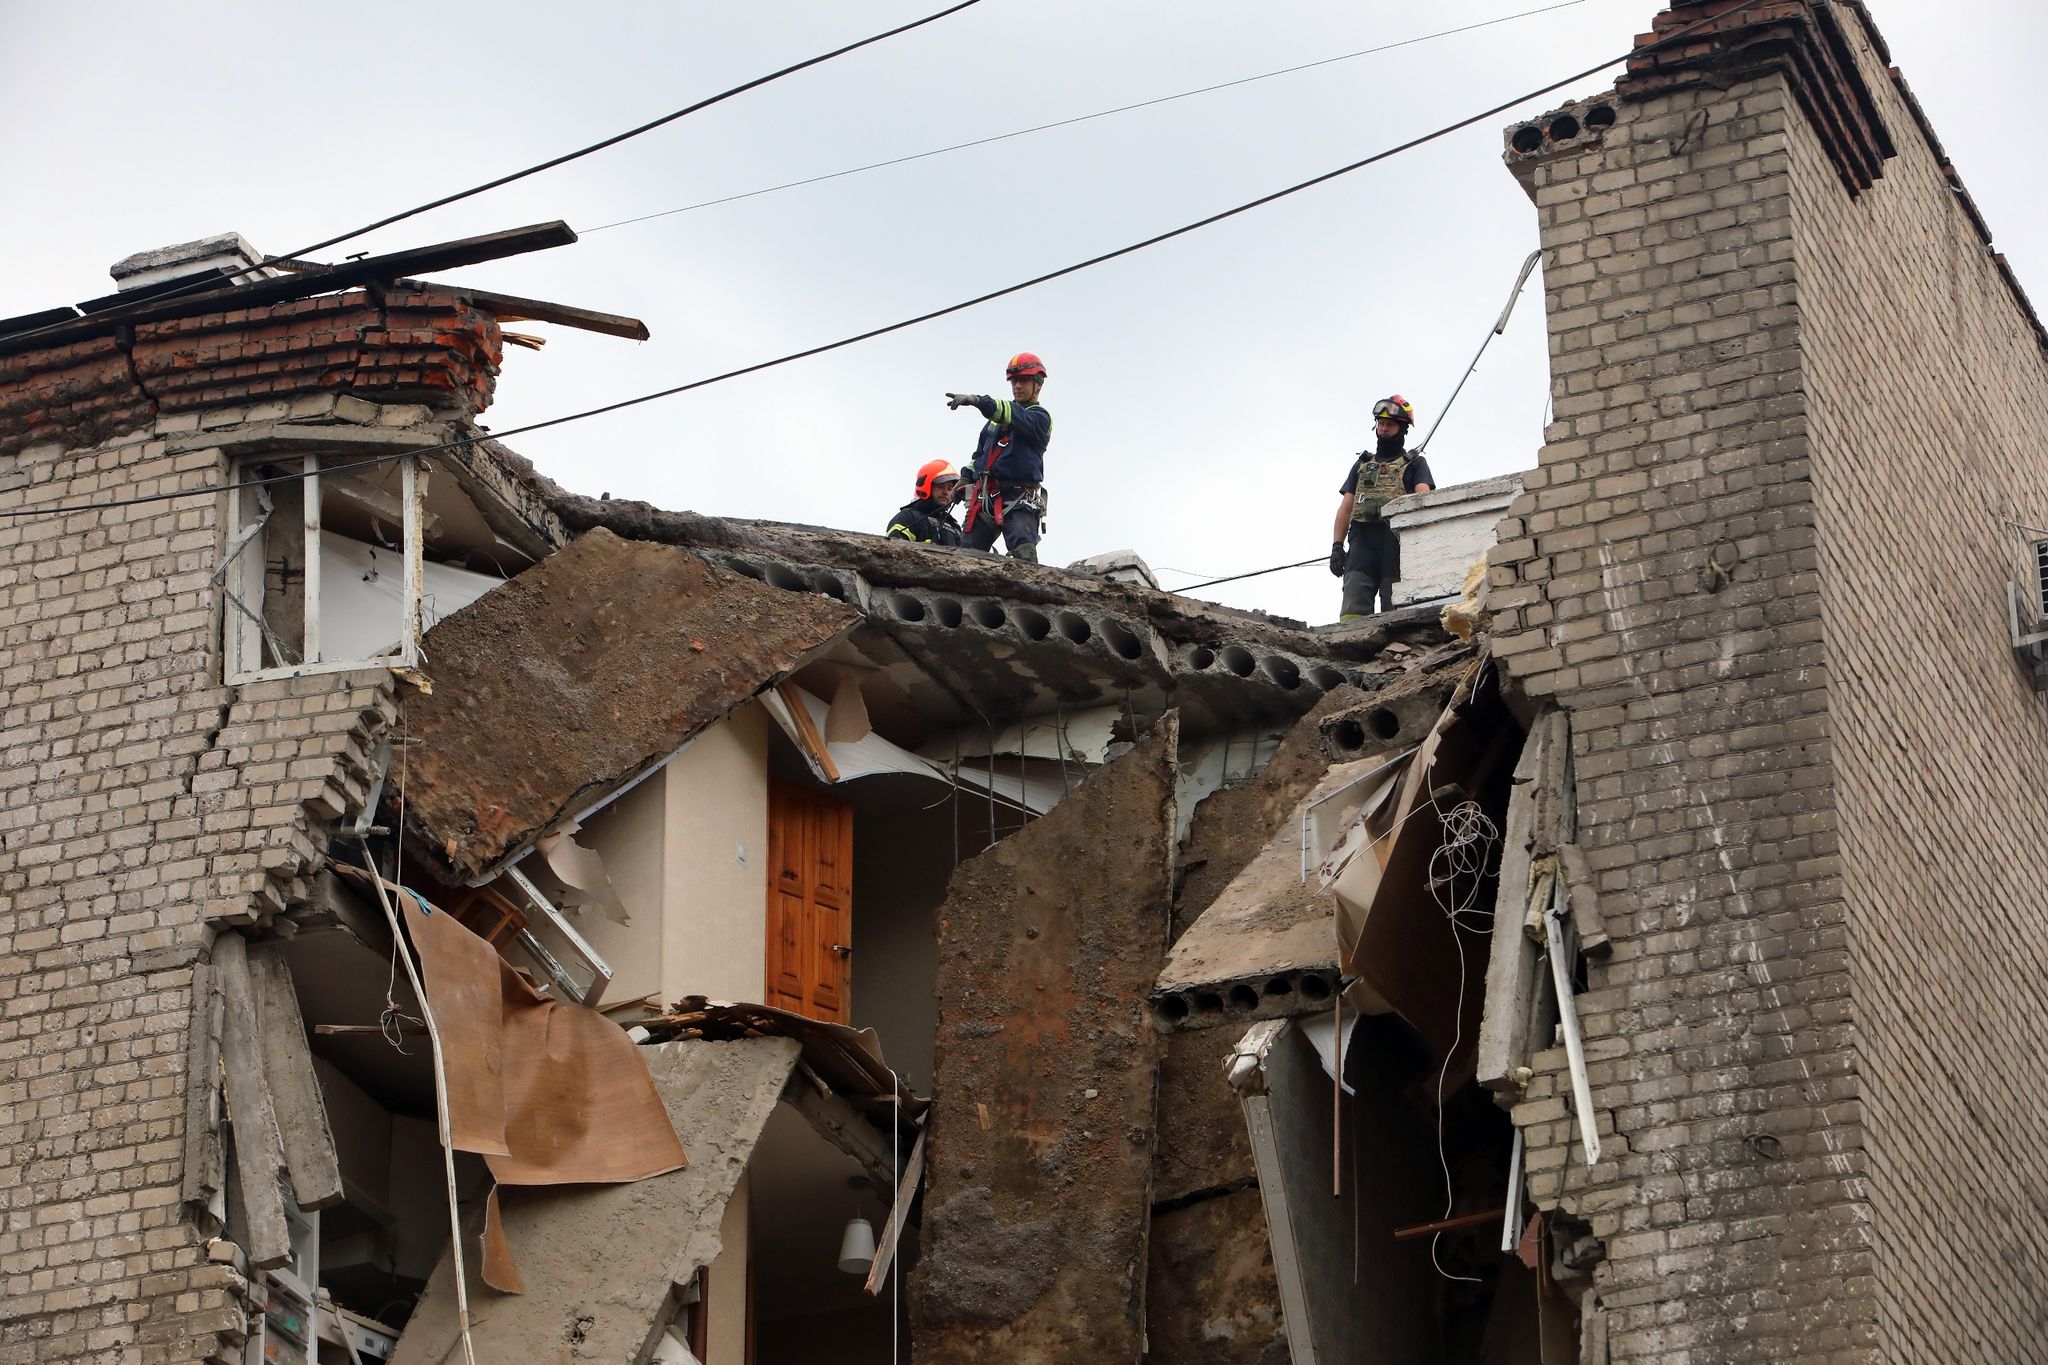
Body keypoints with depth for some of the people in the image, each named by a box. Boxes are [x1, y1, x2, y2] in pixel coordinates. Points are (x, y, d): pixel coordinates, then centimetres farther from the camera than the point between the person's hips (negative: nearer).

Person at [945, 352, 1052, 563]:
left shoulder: (1039, 417, -2)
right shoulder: (999, 413, 22)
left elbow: (1017, 418, -24)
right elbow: (981, 449, 31)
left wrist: (978, 401, -37)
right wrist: (966, 478, 17)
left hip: (1019, 501, -7)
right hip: (984, 498, 7)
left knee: (1024, 558, -24)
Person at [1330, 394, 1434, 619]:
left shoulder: (1415, 464, 17)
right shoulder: (1362, 464, 27)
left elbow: (1423, 496, -2)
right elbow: (1345, 508, 21)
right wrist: (1337, 546, 7)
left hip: (1396, 539, -3)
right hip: (1362, 539, 3)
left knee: (1394, 611, -10)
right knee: (1352, 611, -14)